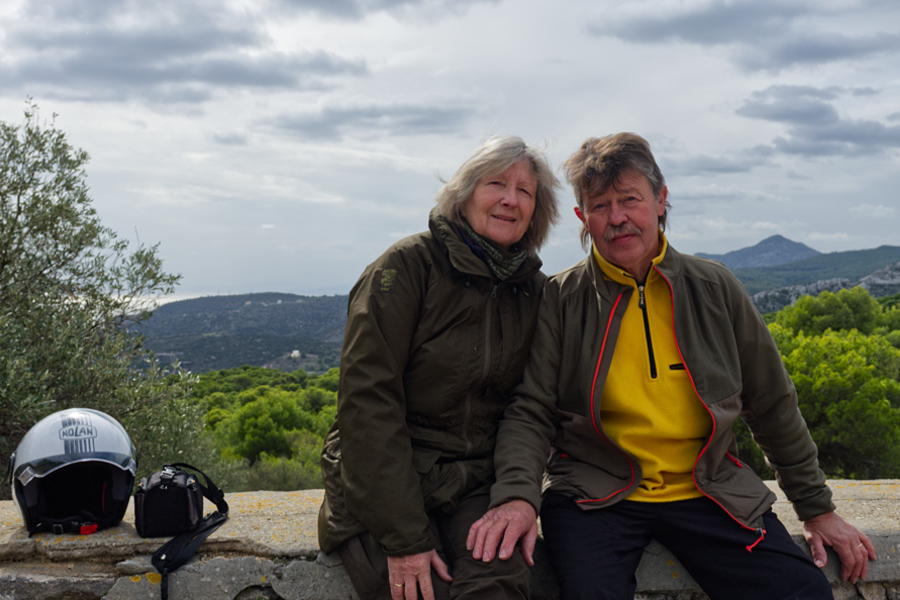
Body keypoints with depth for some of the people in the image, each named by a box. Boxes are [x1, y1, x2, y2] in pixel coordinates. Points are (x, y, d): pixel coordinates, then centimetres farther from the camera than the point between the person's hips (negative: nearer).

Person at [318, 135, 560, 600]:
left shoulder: (534, 290, 8)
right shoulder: (407, 266, -9)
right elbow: (368, 400, -15)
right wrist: (404, 537, -20)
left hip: (473, 487, 4)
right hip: (382, 486, -3)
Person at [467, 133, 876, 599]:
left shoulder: (715, 289, 5)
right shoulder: (559, 300, -1)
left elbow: (773, 405, 12)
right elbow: (530, 411, -5)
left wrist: (817, 508, 14)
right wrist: (516, 494, -24)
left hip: (709, 491, 3)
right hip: (595, 492, -2)